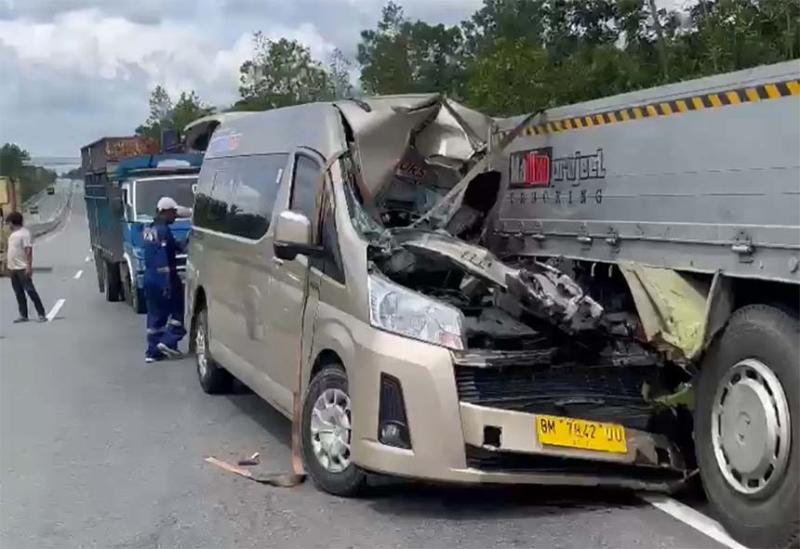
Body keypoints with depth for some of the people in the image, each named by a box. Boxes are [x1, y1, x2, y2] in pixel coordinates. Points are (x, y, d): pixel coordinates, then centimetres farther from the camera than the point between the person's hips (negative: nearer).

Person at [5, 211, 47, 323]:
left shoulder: (24, 233, -12)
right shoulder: (13, 234, 16)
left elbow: (28, 251, -18)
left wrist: (29, 266, -23)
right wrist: (8, 266, 19)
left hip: (22, 269, -9)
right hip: (13, 268, 9)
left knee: (30, 291, -8)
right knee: (18, 293, 10)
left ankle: (41, 314, -5)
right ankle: (23, 315, 15)